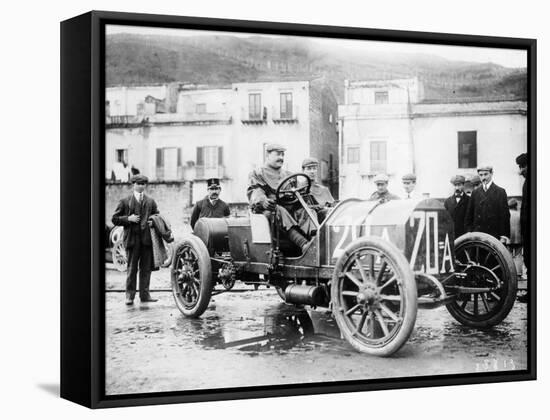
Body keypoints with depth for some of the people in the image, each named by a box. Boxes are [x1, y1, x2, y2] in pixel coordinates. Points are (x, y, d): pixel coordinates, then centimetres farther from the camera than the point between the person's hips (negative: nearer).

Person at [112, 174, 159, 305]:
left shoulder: (150, 201, 16)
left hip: (147, 239, 3)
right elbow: (115, 219, 6)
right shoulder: (125, 201, 8)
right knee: (132, 268, -1)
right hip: (132, 238, -2)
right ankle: (130, 295, 5)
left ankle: (144, 294, 10)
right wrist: (128, 219, -9)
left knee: (146, 268, 4)